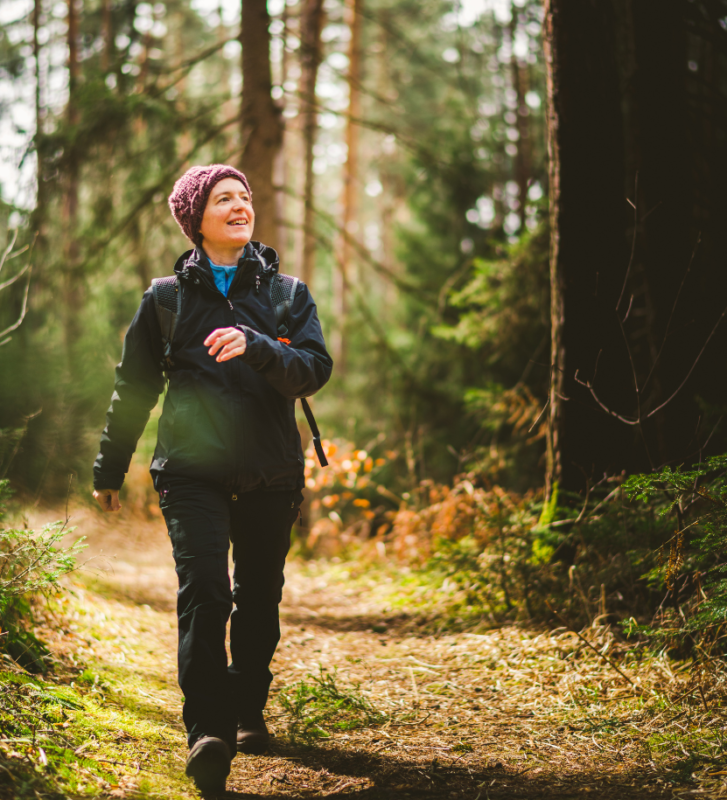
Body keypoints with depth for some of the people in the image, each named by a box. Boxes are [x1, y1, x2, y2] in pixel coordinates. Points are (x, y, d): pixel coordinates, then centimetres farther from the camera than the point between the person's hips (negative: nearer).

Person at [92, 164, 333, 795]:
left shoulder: (287, 294, 8)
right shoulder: (167, 298, 6)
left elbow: (315, 369, -7)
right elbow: (134, 388, 14)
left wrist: (256, 347, -25)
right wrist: (110, 469, 20)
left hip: (270, 475, 2)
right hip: (193, 468, -2)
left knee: (258, 599, 9)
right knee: (204, 588, -18)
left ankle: (248, 710, 29)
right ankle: (207, 730, -18)